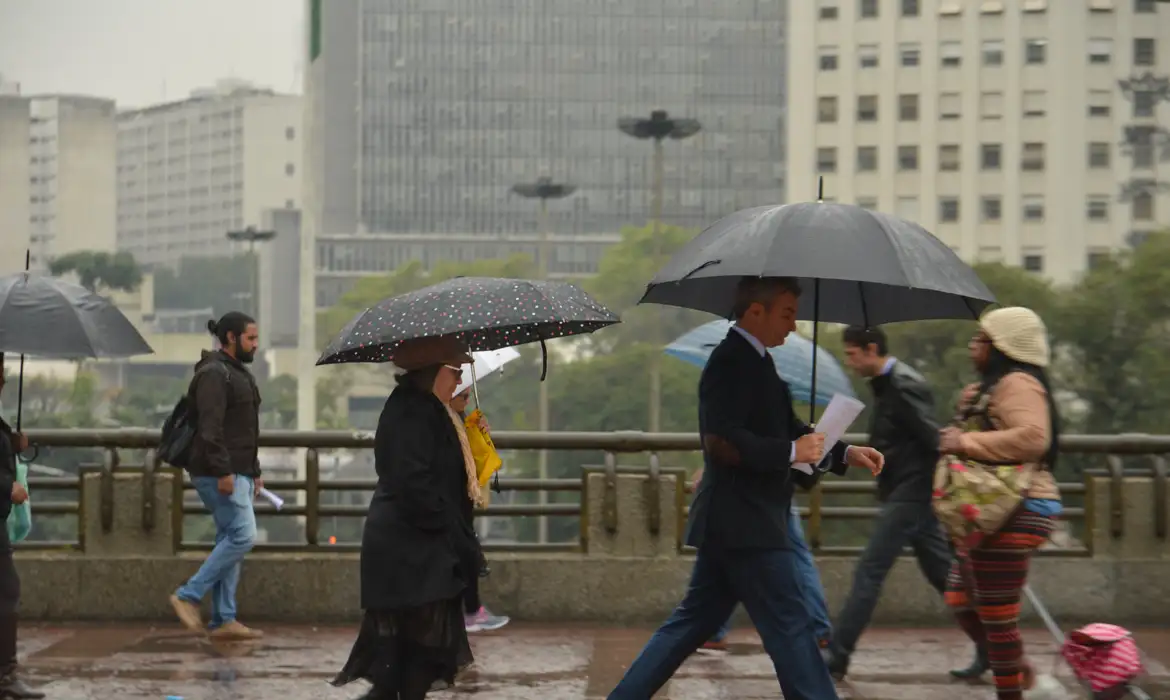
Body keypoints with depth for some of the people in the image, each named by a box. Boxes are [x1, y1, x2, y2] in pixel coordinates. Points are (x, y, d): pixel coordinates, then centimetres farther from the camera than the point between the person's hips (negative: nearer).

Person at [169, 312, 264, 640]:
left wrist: (254, 471, 24)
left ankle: (223, 620, 9)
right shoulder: (214, 373, -11)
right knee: (242, 535, -15)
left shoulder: (238, 373, 21)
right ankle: (188, 596, -8)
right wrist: (223, 471, -25)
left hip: (238, 473, 10)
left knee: (230, 540, 7)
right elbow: (210, 428, -20)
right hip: (220, 474, -10)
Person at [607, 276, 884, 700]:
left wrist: (844, 453, 12)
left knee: (695, 620, 14)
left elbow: (786, 431, 23)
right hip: (744, 525, -10)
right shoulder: (732, 362, -16)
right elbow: (722, 441, -26)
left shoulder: (751, 361, 16)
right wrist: (791, 452, -19)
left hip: (733, 524, 10)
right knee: (789, 626, -6)